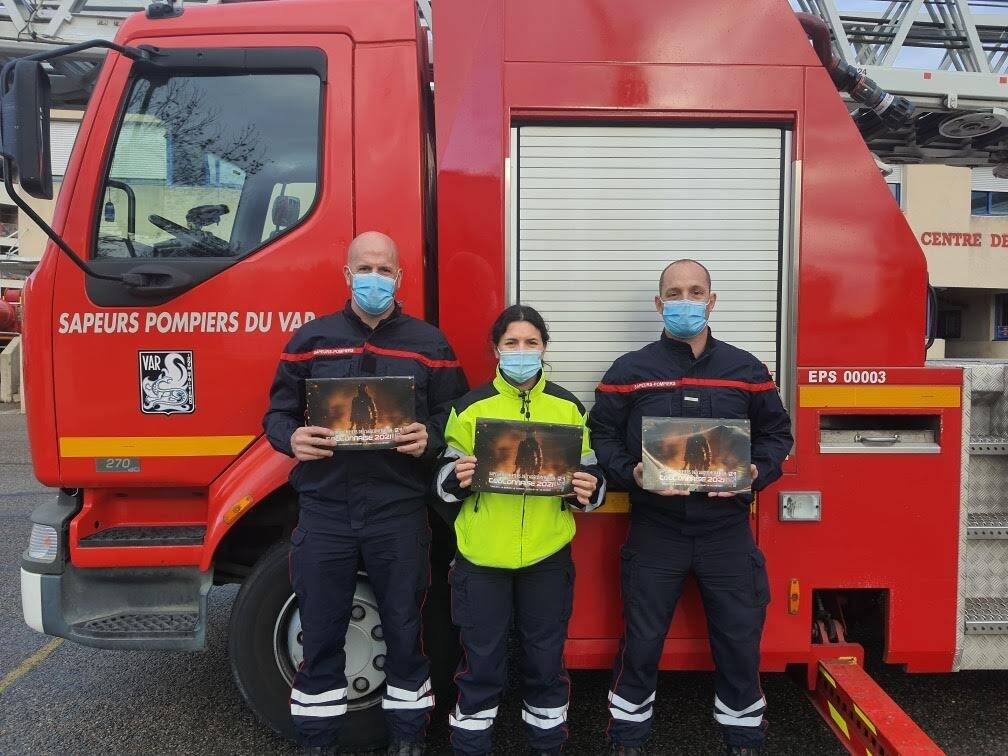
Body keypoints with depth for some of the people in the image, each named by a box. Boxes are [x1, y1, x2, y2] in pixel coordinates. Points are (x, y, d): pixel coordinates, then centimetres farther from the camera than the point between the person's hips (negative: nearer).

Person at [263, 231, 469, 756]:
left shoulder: (428, 343, 5)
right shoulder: (311, 338, 7)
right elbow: (278, 413, 9)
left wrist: (429, 438, -17)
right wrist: (291, 438, -13)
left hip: (399, 511, 0)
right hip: (324, 510, 1)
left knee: (404, 632, 12)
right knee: (319, 636, 12)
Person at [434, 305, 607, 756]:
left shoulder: (569, 407, 5)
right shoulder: (470, 407, 1)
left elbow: (590, 476, 9)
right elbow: (445, 481, 2)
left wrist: (589, 489, -13)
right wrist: (458, 476, -20)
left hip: (547, 555, 1)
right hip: (481, 555, -1)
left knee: (546, 662, 14)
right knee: (481, 663, 10)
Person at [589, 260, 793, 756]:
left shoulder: (746, 369, 5)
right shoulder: (629, 371, 0)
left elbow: (776, 434, 9)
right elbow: (601, 435, 0)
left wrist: (756, 473, -9)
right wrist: (631, 473, -17)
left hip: (727, 531, 2)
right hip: (654, 531, -1)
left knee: (740, 640, 12)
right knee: (642, 641, 11)